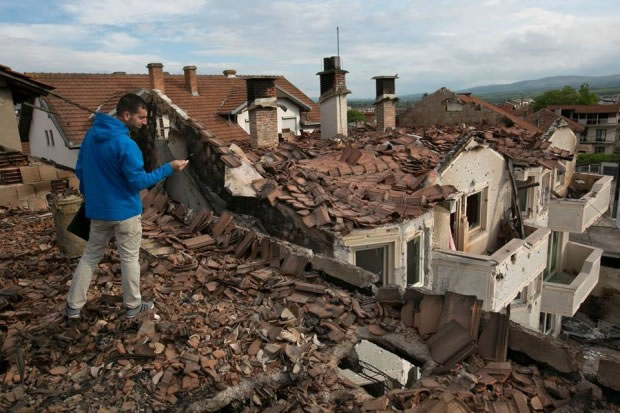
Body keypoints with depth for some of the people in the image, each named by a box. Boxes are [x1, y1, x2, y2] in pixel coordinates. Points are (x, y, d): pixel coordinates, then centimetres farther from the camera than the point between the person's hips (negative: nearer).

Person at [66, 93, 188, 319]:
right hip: (125, 212, -7)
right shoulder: (125, 143, -23)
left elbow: (80, 170, 12)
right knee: (129, 259, 8)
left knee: (91, 255, 18)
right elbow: (138, 181, -20)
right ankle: (133, 306, 23)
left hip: (97, 210, 7)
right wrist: (169, 168, -15)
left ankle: (73, 305, 24)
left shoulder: (91, 134, 3)